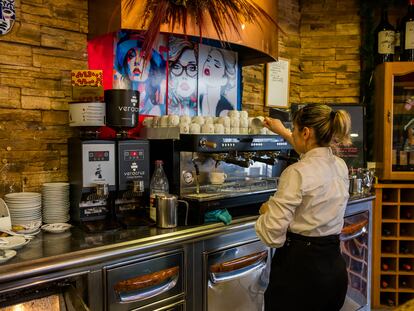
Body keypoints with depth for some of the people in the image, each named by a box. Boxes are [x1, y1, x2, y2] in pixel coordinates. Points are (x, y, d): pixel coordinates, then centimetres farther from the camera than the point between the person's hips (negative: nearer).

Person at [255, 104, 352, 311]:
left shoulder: (297, 173, -21)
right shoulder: (340, 166, 2)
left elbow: (272, 235, -22)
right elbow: (315, 155, 27)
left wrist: (265, 210, -1)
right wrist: (283, 132, 36)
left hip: (299, 267, -7)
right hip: (335, 266, 7)